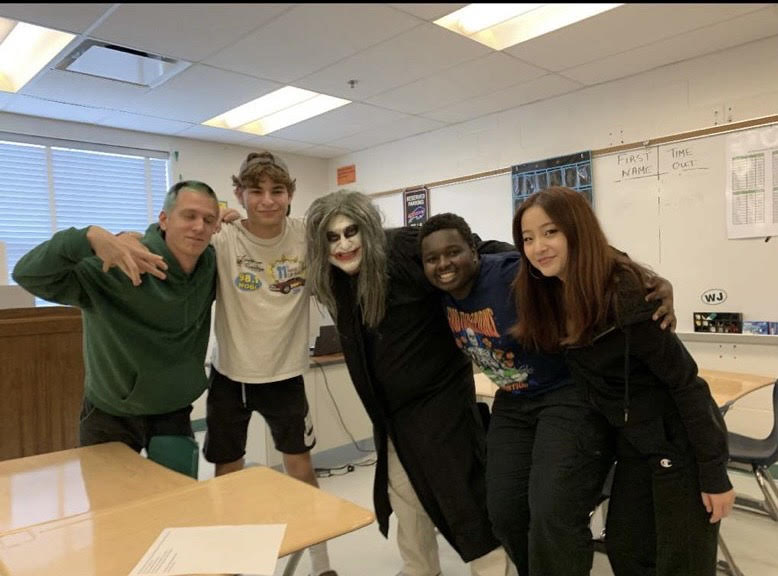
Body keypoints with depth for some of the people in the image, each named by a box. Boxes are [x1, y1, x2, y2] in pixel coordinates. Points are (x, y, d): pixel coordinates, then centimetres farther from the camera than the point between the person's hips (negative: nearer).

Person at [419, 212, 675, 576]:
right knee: (505, 514, 8)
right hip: (513, 404, 7)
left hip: (570, 394, -7)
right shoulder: (443, 293, -4)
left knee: (553, 519, -15)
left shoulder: (514, 275, -26)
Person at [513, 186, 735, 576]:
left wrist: (714, 474, -18)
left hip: (680, 440, -7)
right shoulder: (549, 294, -6)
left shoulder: (623, 295, -27)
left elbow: (685, 381, -22)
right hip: (633, 441, 7)